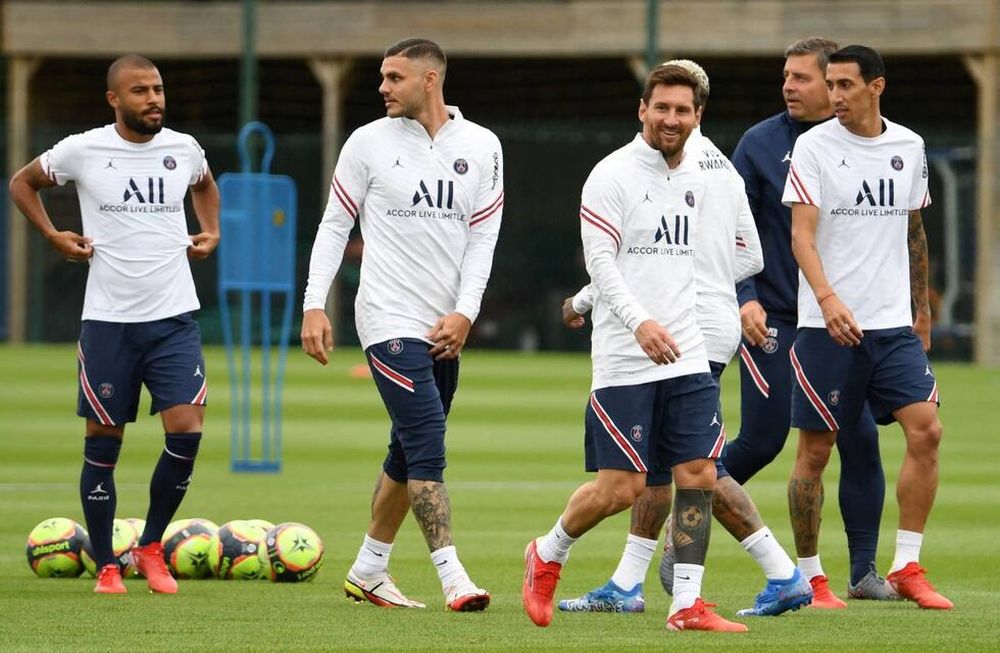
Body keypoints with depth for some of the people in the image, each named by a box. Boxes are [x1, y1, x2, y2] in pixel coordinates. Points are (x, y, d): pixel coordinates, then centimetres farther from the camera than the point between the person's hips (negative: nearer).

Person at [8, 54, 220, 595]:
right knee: (103, 442, 2)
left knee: (186, 431, -11)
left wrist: (211, 231, 12)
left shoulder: (183, 149, 4)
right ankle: (106, 566, 15)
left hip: (174, 318, 2)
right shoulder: (83, 150, -4)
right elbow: (22, 183, 12)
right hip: (108, 321, -2)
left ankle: (151, 546, 9)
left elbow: (204, 186, 29)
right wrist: (53, 236, 0)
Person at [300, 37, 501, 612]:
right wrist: (314, 306, -4)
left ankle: (368, 571, 25)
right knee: (427, 443, -15)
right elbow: (335, 226, 4)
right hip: (390, 320, -4)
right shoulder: (370, 142, 0)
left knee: (409, 454, 12)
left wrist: (465, 314, -6)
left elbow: (483, 237, 5)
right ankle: (452, 576, -19)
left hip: (444, 328, 4)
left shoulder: (481, 147, 5)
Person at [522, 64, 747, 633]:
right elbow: (600, 260, -15)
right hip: (624, 362, -6)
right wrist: (640, 322, -28)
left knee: (699, 475, -3)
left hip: (686, 358, 6)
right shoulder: (612, 176, -8)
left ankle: (687, 605, 2)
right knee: (621, 488, -5)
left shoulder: (696, 180, 13)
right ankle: (547, 556, 21)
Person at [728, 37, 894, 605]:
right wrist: (744, 297, -13)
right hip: (773, 319, -3)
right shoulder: (761, 144, -2)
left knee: (860, 439, -2)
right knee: (761, 442, -3)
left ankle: (865, 572, 6)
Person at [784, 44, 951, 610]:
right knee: (816, 449, 0)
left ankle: (907, 568, -1)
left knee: (926, 431, -10)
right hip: (828, 325, -3)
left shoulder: (909, 147, 9)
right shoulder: (813, 146, -4)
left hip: (894, 324, 3)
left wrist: (923, 312, 23)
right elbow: (802, 233, -13)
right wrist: (828, 298, -29)